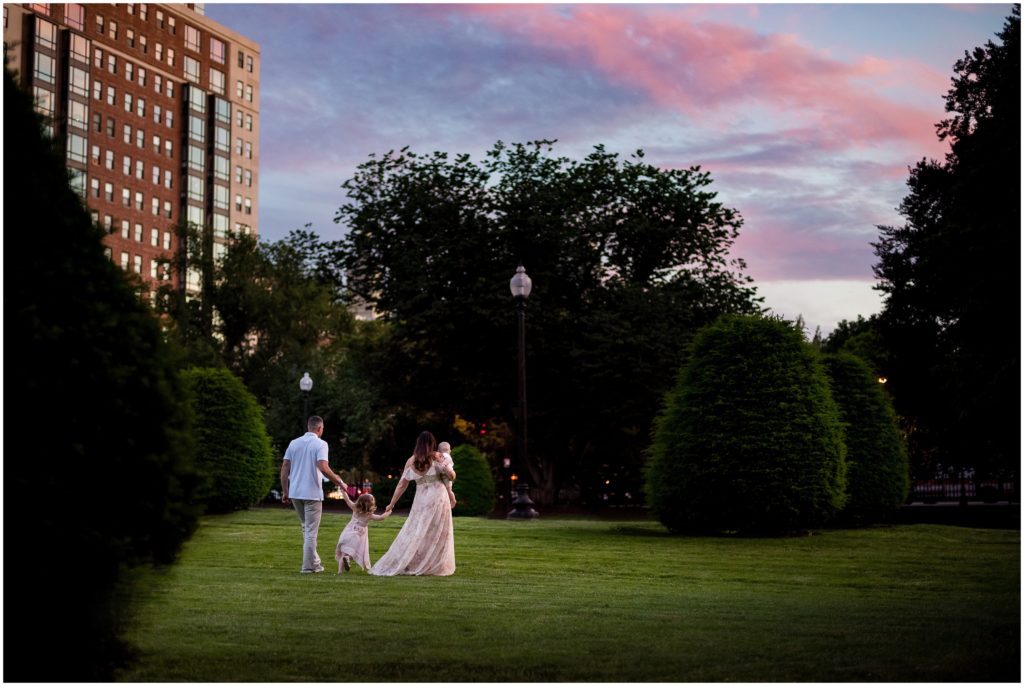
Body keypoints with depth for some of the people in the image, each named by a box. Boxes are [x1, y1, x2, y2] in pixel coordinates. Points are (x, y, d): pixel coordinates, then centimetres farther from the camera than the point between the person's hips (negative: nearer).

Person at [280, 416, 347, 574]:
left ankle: (314, 562, 24)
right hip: (312, 493, -6)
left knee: (306, 528, 20)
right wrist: (339, 481, -9)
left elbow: (284, 468, 8)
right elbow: (323, 468, -21)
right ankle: (309, 566, 1)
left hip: (295, 493, 6)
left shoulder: (294, 443, 9)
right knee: (311, 530, 1)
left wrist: (285, 491, 13)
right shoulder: (320, 444, -8)